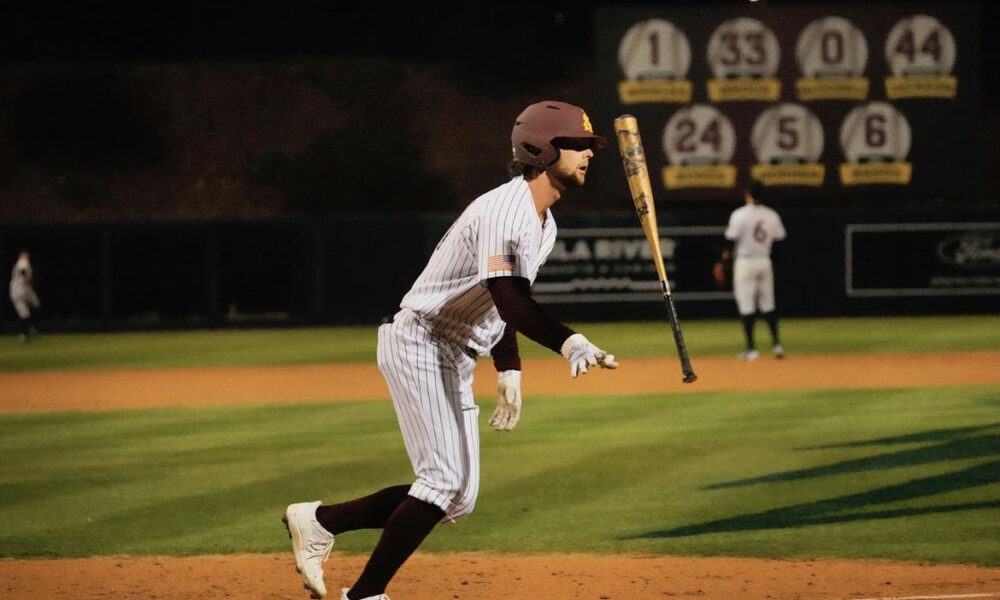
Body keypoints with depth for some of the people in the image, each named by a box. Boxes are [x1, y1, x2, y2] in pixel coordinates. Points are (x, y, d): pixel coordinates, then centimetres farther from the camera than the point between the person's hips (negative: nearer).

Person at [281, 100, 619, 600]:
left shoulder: (544, 224, 12)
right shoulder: (504, 210, -20)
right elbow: (509, 299, -34)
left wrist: (508, 373, 12)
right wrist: (568, 343, -47)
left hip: (455, 364, 10)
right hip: (419, 346, -10)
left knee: (457, 500, 6)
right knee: (446, 480, -17)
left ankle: (320, 520, 14)